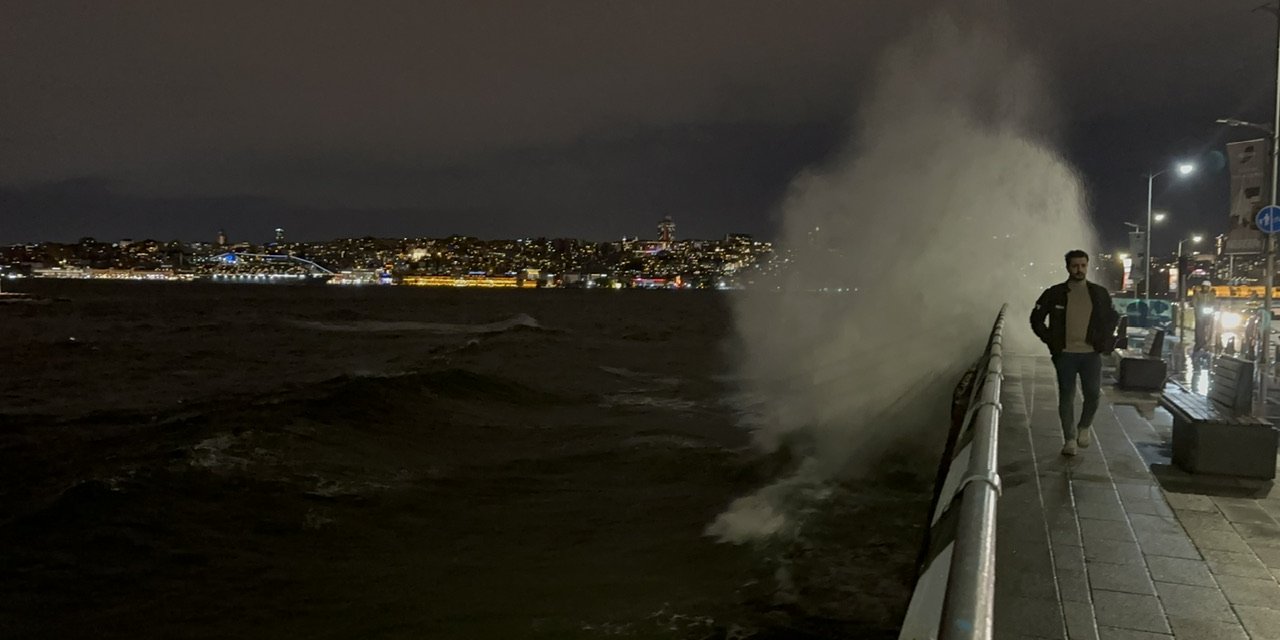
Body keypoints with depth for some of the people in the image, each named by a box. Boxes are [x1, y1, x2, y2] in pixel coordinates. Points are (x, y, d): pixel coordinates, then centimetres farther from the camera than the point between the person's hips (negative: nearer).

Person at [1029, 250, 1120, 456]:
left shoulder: (1099, 293, 4)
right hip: (1065, 354, -1)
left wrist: (1104, 341, 6)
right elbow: (1036, 318, 6)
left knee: (1093, 394, -6)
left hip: (1091, 354, 1)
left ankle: (1085, 426, 22)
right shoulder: (1055, 294, -1)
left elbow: (1112, 317, 18)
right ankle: (1069, 439, 13)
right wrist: (1051, 340, -1)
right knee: (1066, 397, 3)